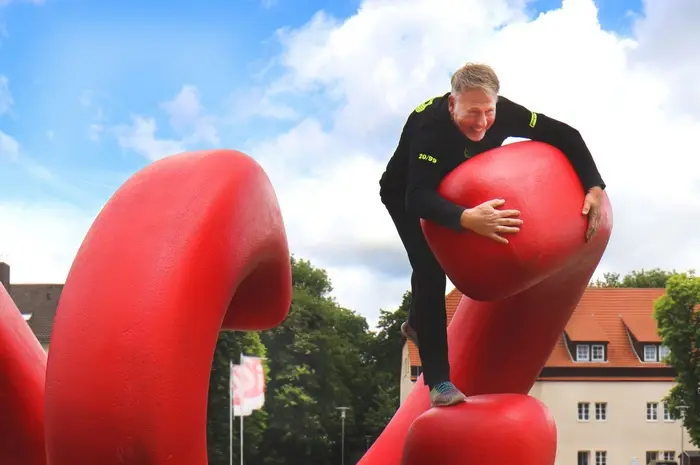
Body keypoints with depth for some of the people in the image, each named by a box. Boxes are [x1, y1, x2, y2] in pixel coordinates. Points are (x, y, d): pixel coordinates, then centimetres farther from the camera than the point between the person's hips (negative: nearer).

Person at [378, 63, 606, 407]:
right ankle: (439, 382, -18)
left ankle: (417, 325, 34)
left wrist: (595, 189, -30)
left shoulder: (503, 113, -28)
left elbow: (565, 136, -18)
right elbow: (418, 198, -49)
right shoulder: (428, 124, -42)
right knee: (429, 270, -20)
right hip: (407, 196, -6)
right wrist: (466, 218, -66)